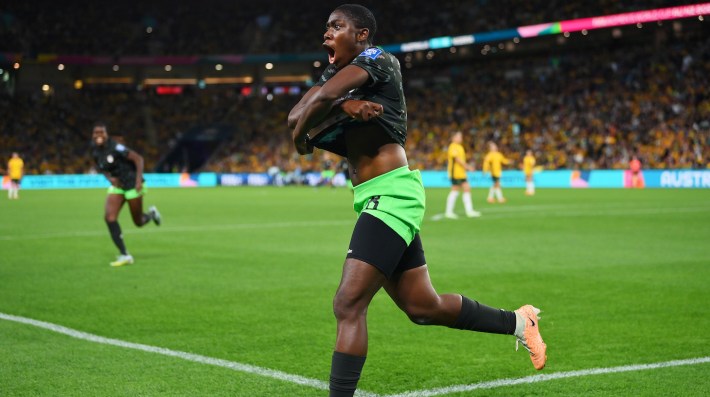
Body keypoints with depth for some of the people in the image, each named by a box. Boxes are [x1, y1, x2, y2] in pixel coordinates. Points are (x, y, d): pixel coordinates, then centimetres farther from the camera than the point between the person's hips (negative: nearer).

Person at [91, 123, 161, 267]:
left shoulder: (115, 147, -23)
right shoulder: (95, 151, -3)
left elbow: (138, 159, -20)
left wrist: (139, 180, -28)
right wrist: (110, 178, -5)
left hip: (132, 184, -6)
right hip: (117, 186, 6)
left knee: (138, 222, 4)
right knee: (109, 216, -15)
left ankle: (151, 214, 43)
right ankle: (124, 255, -11)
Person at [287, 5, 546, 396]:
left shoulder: (376, 59, -7)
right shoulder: (336, 73, 17)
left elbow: (323, 97, -24)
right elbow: (295, 116, 0)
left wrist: (302, 134, -5)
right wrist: (345, 106, -17)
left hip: (390, 194, -10)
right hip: (373, 199, 10)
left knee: (348, 305, -16)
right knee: (424, 307, 18)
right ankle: (518, 321, 35)